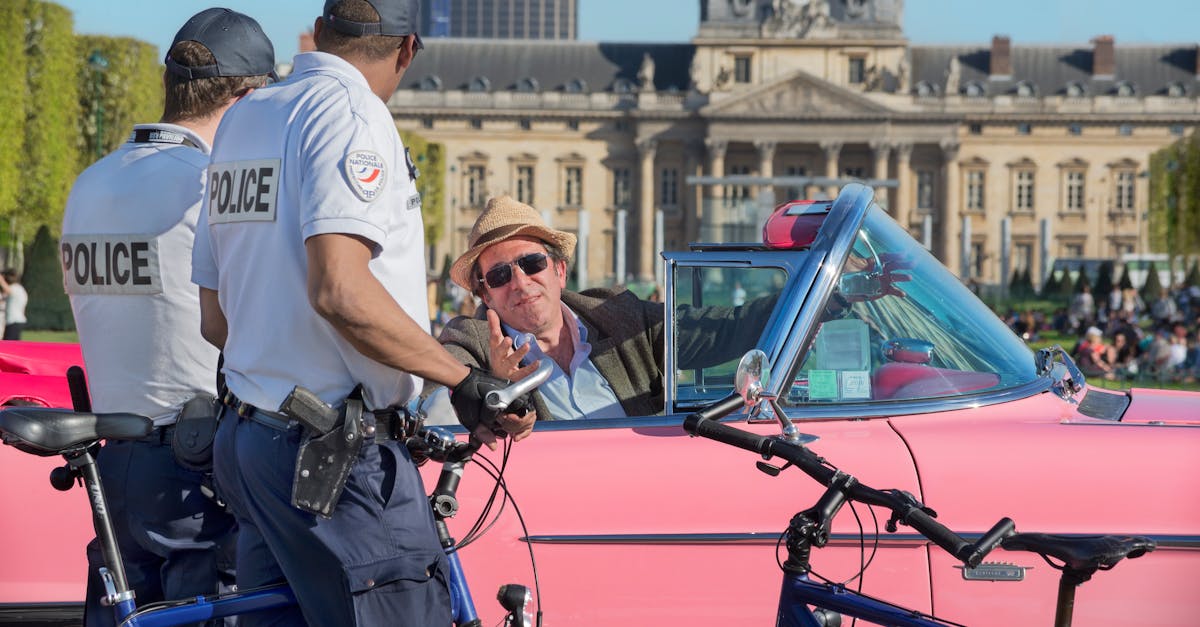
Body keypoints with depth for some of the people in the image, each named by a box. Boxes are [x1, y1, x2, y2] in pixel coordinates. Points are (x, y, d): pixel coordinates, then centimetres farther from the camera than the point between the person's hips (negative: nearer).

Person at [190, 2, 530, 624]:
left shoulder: (239, 119, 16)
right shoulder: (350, 112, -12)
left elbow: (215, 321, 17)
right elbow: (340, 290, -25)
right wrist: (463, 380, -19)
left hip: (247, 434, 9)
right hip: (335, 455, -9)